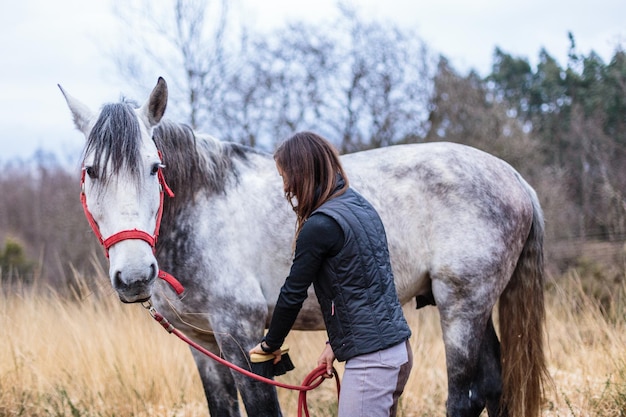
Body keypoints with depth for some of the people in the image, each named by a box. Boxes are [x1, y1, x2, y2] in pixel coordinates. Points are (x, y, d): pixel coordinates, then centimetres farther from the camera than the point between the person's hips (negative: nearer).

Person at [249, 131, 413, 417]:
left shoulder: (321, 225, -15)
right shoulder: (359, 206, 12)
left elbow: (293, 293, -7)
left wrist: (270, 344, 8)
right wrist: (336, 342, 17)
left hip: (371, 358, -9)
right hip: (397, 350, 9)